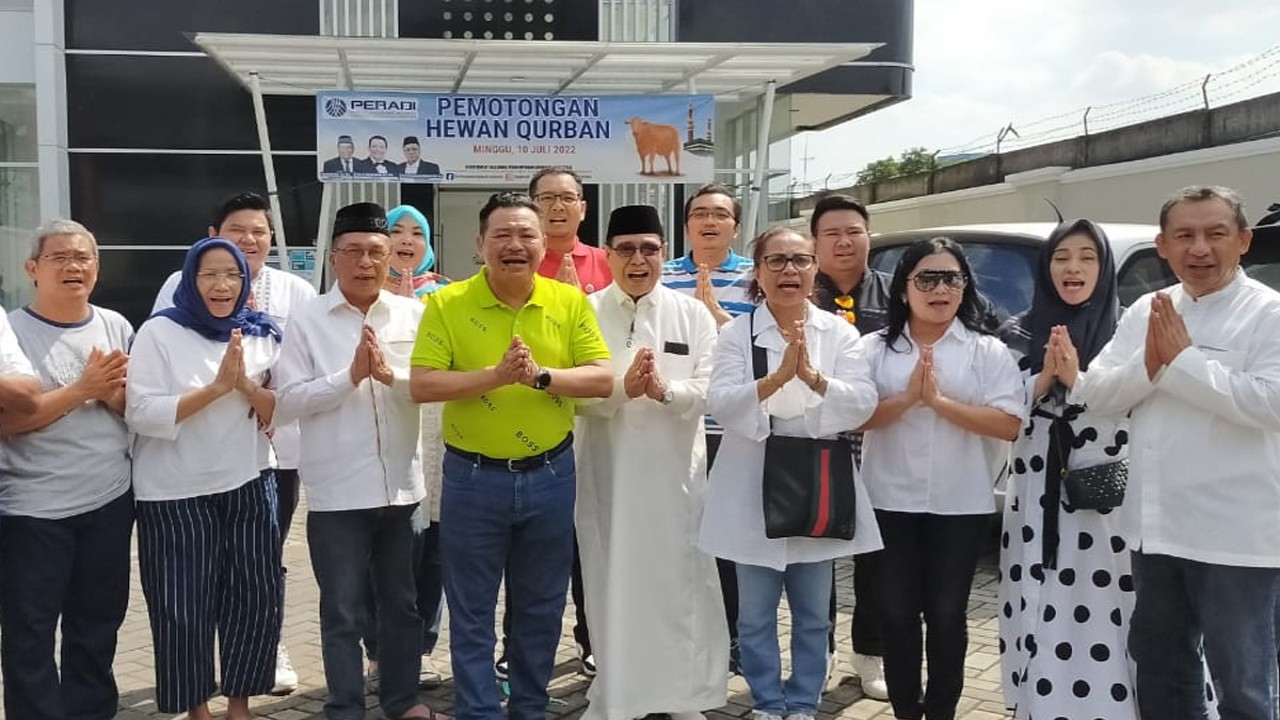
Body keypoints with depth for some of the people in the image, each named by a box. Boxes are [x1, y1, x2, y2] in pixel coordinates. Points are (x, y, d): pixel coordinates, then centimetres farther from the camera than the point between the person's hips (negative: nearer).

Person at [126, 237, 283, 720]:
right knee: (185, 607, 3)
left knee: (258, 598, 5)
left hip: (249, 484, 3)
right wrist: (217, 386, -21)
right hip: (176, 493, -3)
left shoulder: (263, 334, 5)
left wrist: (245, 383, -16)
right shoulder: (159, 332, -7)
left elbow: (282, 414, 3)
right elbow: (140, 413, -16)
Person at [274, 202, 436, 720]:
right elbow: (287, 401, -8)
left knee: (402, 603, 16)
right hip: (336, 492, -2)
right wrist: (350, 376, -17)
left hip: (402, 485, 3)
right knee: (343, 611, 8)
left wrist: (390, 374, -16)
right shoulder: (307, 320, -2)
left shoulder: (413, 314, 4)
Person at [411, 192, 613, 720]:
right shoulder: (447, 303, -7)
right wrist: (495, 375, -23)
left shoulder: (570, 302, -1)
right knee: (471, 614, 7)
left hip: (550, 475, 2)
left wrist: (541, 375, -21)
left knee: (541, 608, 15)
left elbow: (603, 379, -6)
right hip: (473, 478, -2)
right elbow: (422, 385, -13)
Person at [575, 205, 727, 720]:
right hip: (607, 469, 0)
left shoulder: (693, 315, 4)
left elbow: (709, 389, -4)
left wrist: (664, 390, -22)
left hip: (674, 469, 1)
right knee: (612, 579, 8)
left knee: (680, 579, 7)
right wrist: (622, 388, -22)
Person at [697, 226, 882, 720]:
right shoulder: (736, 333, -2)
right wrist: (778, 378, -29)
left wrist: (813, 376, -24)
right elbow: (721, 403, -15)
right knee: (755, 614, 9)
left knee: (813, 613, 13)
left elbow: (863, 404, -8)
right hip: (754, 490, -1)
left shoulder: (839, 332, 2)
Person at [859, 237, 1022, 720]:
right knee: (896, 611, 9)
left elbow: (1009, 425, -11)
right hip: (891, 502, 1)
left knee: (947, 613, 9)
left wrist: (939, 400, -18)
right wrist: (907, 398, -19)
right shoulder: (875, 348, 2)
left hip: (961, 505, -1)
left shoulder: (988, 352, -1)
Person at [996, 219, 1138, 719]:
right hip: (1037, 491, 2)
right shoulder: (1024, 333, 9)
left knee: (1099, 614, -5)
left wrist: (1077, 377, -13)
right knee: (1039, 609, 4)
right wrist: (1046, 376, -8)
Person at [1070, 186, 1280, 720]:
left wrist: (1182, 359, -18)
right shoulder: (1145, 311, 8)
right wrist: (1148, 364, -15)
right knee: (1159, 671, 21)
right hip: (1154, 528, 6)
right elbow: (1094, 395, 2)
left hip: (1232, 536, -6)